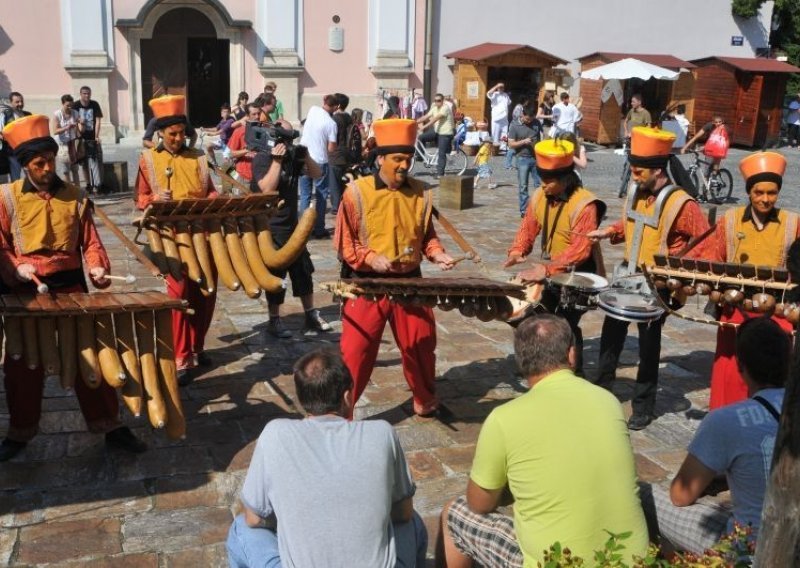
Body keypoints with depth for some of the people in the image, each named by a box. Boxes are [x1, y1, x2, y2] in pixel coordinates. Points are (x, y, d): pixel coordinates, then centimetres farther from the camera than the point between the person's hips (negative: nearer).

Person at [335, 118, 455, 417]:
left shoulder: (421, 193, 3)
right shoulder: (357, 192, -8)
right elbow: (344, 241, -5)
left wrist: (437, 254, -4)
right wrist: (370, 258, -19)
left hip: (410, 283, 4)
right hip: (367, 284, -3)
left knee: (421, 345, 14)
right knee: (356, 351, -2)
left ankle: (426, 401, 36)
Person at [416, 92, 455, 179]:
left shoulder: (445, 108, -16)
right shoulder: (434, 108, 11)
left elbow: (435, 119, -25)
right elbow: (426, 117, 5)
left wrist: (424, 126, -31)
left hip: (445, 133, -8)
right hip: (437, 131, 8)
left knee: (441, 154, -7)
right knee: (421, 137, -5)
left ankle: (440, 173, -2)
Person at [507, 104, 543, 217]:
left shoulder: (536, 123, 4)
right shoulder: (515, 127, -5)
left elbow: (541, 136, 17)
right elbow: (511, 144, -7)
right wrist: (523, 141, -20)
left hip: (536, 158, 3)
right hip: (523, 159, -3)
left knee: (540, 184, 4)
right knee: (523, 186, 2)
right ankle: (524, 210, 8)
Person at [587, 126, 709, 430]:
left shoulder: (681, 204, -19)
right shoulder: (638, 195, 2)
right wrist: (610, 231, 2)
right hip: (628, 277, 7)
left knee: (648, 344, 5)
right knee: (611, 331, 15)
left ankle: (643, 407, 20)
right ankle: (601, 389, 33)